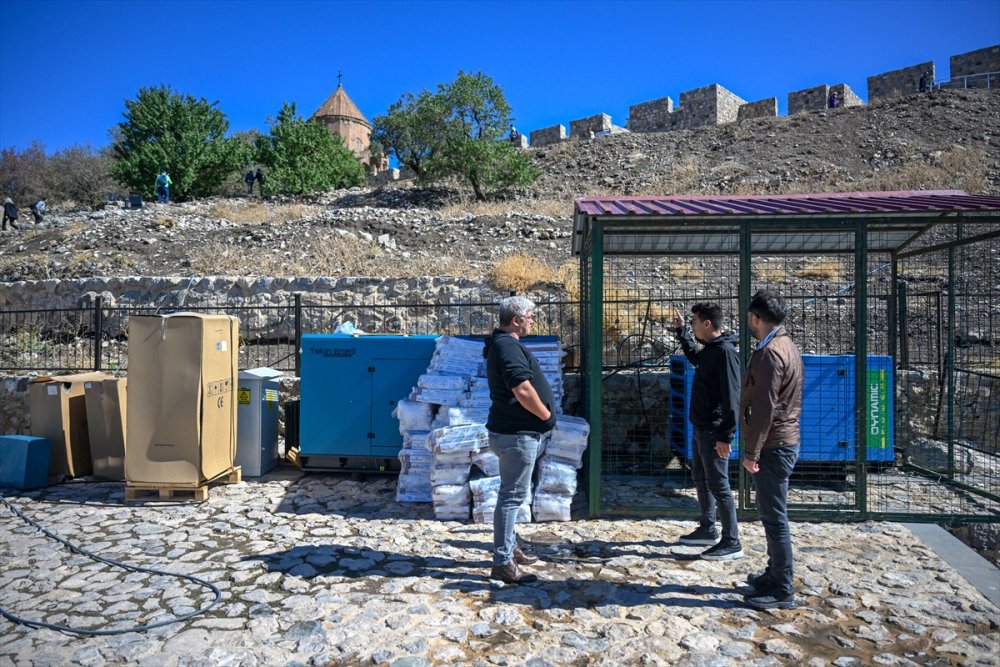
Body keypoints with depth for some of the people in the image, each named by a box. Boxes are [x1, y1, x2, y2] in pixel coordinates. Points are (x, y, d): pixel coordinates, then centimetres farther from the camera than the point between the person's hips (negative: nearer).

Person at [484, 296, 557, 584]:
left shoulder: (503, 344, 15)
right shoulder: (508, 347, -19)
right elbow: (523, 391, -28)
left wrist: (542, 415, 17)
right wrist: (546, 415, -12)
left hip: (515, 431, 11)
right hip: (516, 433, -11)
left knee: (512, 493, 20)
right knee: (512, 496, -6)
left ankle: (509, 548, 33)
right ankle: (503, 563, 1)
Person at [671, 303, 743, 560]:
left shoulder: (725, 352, -19)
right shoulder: (708, 349, 9)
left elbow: (731, 397, -22)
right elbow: (694, 358, 35)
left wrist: (726, 436, -24)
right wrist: (681, 332, 31)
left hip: (713, 432, -10)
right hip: (700, 428, 10)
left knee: (718, 486, -2)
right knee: (701, 480, 19)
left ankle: (732, 543, 8)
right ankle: (707, 530, 32)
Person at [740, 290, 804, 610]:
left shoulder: (770, 353, -19)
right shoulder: (786, 345, 13)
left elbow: (764, 409, -22)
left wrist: (751, 452, -17)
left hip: (773, 447, -10)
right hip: (784, 442, 10)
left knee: (774, 517, -2)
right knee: (772, 514, 19)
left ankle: (782, 591, 7)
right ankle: (775, 575, 31)